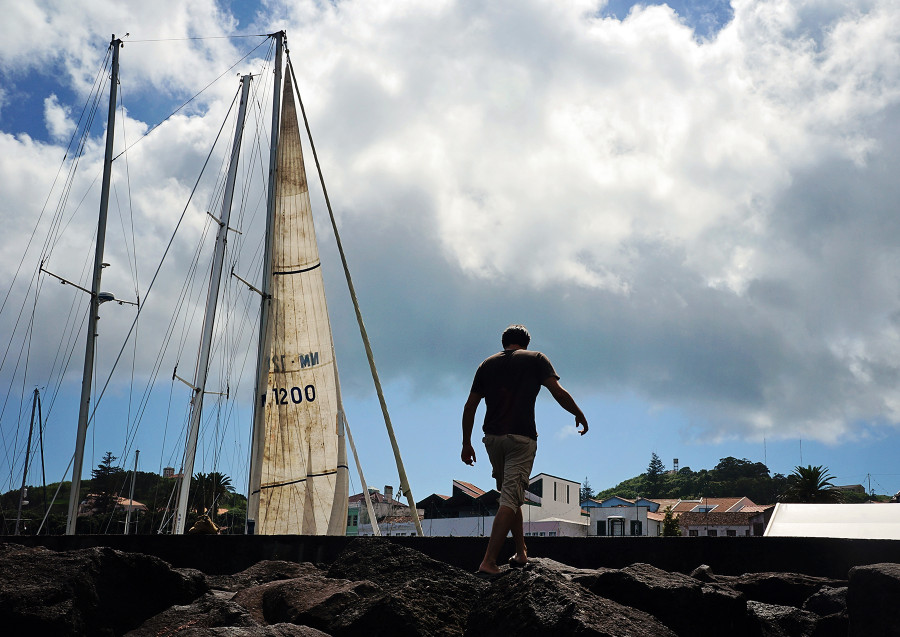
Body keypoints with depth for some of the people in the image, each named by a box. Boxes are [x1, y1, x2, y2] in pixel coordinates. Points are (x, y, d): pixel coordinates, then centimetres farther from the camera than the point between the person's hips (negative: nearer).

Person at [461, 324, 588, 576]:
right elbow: (558, 392, -4)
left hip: (492, 438, 4)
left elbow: (470, 406, 11)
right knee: (510, 499, -8)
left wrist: (466, 443, 16)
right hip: (521, 438, -4)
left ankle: (521, 551, 24)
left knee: (510, 495, 19)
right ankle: (489, 561, -16)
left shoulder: (487, 364, 15)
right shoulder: (536, 359, 6)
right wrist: (579, 415, 11)